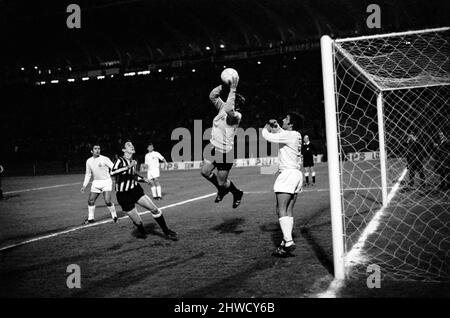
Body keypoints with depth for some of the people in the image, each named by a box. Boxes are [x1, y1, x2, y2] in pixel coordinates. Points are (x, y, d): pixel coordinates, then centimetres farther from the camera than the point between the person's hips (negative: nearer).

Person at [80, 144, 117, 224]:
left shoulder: (105, 159, -12)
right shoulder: (89, 161, 5)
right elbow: (88, 174, 15)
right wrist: (84, 185, 11)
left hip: (106, 182, -5)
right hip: (96, 183, 5)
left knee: (108, 201, -16)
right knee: (90, 201, 4)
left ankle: (114, 216, 6)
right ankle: (90, 218, 23)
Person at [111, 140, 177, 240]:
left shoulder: (132, 161, 6)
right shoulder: (120, 160, -15)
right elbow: (112, 173, -36)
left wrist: (142, 179, 9)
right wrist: (128, 167, -40)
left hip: (136, 190, 6)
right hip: (124, 195, -6)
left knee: (154, 209, -7)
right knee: (138, 222, -3)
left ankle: (166, 232, 7)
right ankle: (143, 234, 32)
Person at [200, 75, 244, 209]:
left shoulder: (236, 116, -17)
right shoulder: (223, 108, 5)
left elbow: (228, 109, -37)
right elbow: (212, 96, 5)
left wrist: (233, 90, -33)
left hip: (225, 151, -7)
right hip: (213, 147, 7)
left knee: (222, 182, 2)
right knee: (205, 171, -3)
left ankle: (237, 193, 34)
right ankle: (222, 190, 24)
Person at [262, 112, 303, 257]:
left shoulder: (289, 135, -12)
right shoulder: (296, 135, 15)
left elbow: (267, 136, -9)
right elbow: (280, 132, 34)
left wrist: (267, 127, 11)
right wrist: (275, 125, 17)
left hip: (288, 173, -10)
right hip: (296, 174, 10)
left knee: (281, 209, -12)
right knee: (289, 211, 8)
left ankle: (288, 242, -20)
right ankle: (287, 241, 8)